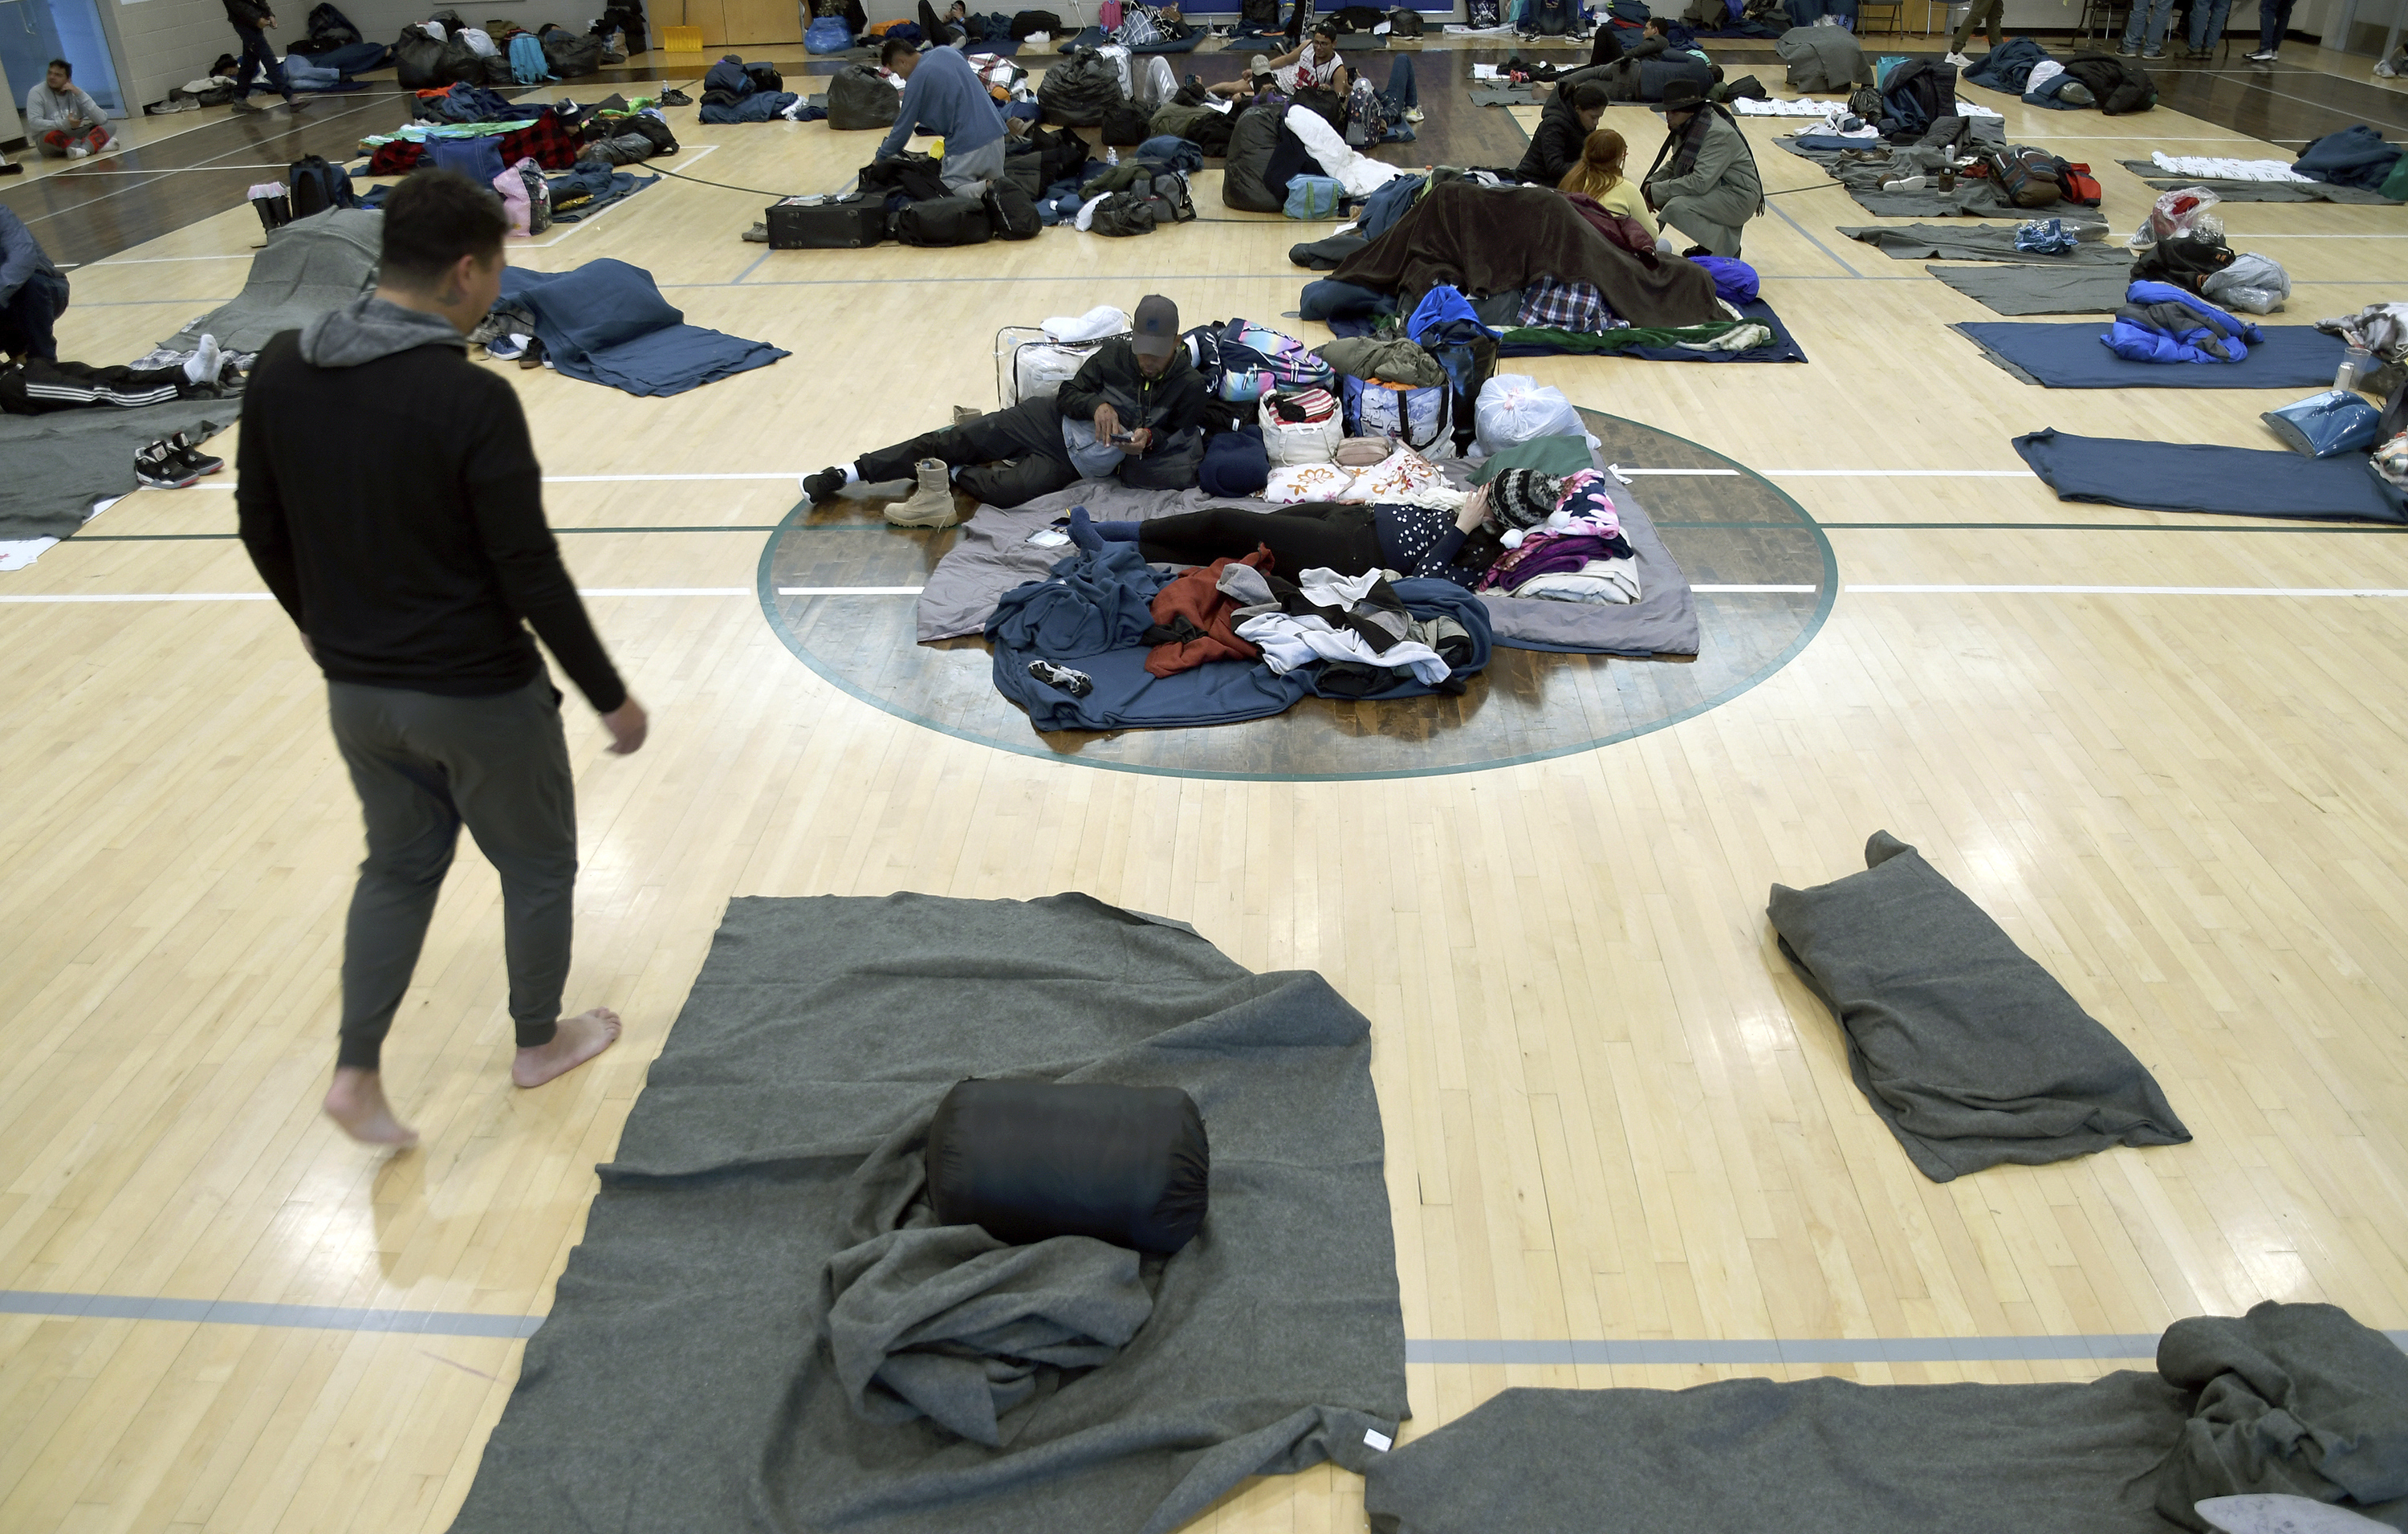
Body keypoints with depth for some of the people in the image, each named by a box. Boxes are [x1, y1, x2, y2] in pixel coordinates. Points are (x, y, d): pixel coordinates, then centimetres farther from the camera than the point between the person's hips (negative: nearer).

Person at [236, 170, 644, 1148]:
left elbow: (261, 528, 7)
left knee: (398, 864, 25)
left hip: (355, 690, 6)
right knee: (538, 867, 18)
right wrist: (610, 696, -10)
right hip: (478, 694, -6)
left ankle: (357, 1075, 23)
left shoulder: (280, 372, -4)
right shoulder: (471, 401, -23)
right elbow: (531, 574, -21)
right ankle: (539, 1042, 37)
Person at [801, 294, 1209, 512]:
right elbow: (1068, 392, 0)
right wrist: (1096, 405, -23)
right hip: (1054, 421, 3)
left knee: (1008, 490, -30)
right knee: (951, 439, -9)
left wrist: (1149, 440, -24)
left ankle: (953, 474, 3)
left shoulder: (1190, 386, -13)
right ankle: (848, 474, -1)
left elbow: (1183, 440, -2)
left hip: (1079, 462, -2)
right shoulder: (1116, 353, -6)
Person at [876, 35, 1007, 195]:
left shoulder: (916, 81, -8)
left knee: (951, 188, 5)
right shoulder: (947, 52, 12)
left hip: (966, 144, -7)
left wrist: (881, 157, 15)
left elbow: (903, 129, 0)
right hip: (996, 131, 7)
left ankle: (988, 189, -21)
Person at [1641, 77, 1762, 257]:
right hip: (1716, 189, 10)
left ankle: (1726, 247, -11)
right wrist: (1651, 184, -6)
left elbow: (1700, 183, -32)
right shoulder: (1686, 128, 3)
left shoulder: (1718, 134, -25)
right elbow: (1674, 166, 14)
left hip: (1739, 197, -10)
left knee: (1677, 207, -28)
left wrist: (1656, 192, -26)